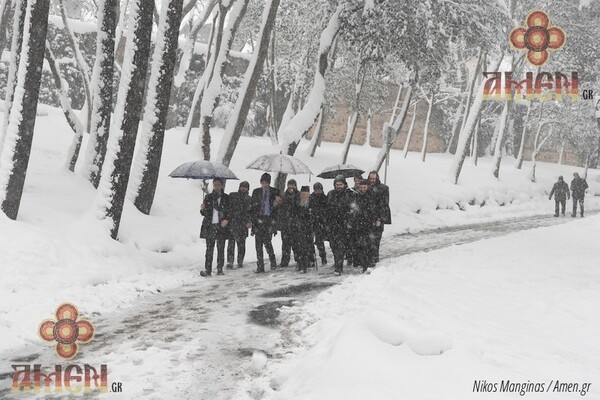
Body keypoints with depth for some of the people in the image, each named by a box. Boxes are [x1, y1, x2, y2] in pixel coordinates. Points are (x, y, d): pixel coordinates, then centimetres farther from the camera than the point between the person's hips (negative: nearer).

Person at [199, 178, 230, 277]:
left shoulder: (226, 198, 7)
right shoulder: (208, 197, 11)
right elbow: (204, 213, 11)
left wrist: (226, 220, -8)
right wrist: (202, 209, -10)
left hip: (221, 226, 0)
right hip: (210, 226, 1)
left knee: (221, 249, 1)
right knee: (209, 249, -3)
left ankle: (220, 269, 8)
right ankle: (208, 270, -4)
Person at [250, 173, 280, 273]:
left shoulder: (274, 192, 8)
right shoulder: (256, 192, 12)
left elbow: (278, 205, 12)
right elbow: (251, 206, 11)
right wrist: (253, 218, 1)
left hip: (269, 219, -2)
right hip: (258, 219, 2)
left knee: (267, 241, -12)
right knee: (258, 243, -1)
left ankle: (273, 261, 11)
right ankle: (260, 266, 4)